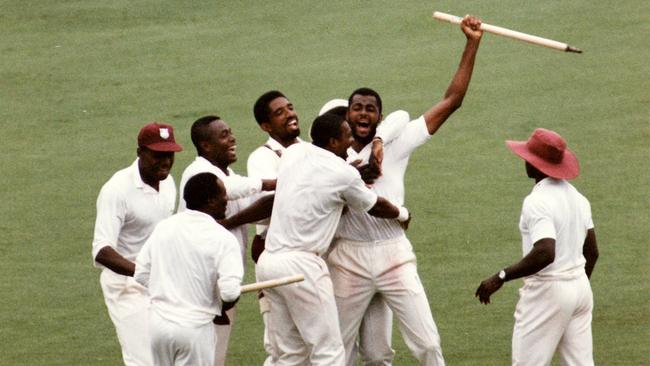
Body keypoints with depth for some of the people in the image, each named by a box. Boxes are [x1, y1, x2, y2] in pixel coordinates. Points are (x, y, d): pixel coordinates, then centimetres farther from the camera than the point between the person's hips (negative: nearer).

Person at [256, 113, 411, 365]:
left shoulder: (294, 153, 9)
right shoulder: (344, 174, -8)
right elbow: (375, 206, 9)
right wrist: (401, 214, 32)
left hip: (268, 260, 7)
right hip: (301, 264, -7)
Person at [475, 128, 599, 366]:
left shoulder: (537, 201, -18)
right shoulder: (576, 197, 9)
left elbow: (545, 253, -30)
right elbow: (592, 252, 14)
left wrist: (501, 277, -25)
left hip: (547, 291, -8)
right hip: (580, 288, 8)